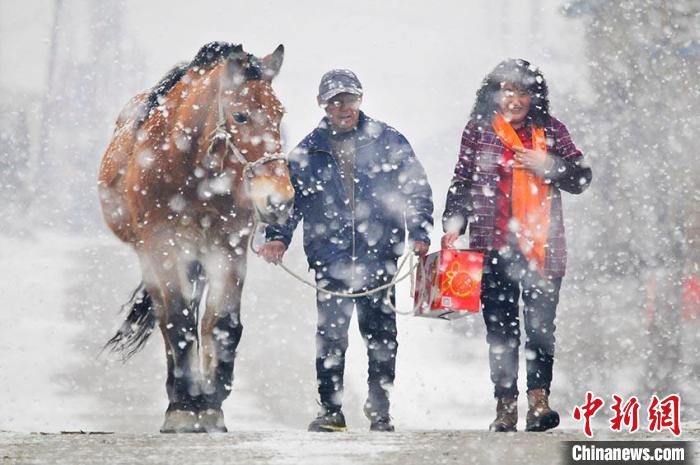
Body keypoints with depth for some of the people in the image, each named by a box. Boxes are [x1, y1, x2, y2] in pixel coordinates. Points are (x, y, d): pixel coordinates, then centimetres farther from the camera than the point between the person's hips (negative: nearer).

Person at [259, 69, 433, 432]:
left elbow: (417, 188, 8)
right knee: (330, 336, 0)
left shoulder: (388, 141, 5)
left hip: (379, 256, -1)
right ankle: (330, 411, 9)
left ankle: (380, 410, 14)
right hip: (329, 259, 1)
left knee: (381, 336, 3)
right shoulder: (308, 151, 8)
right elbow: (290, 198, 13)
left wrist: (419, 233, -3)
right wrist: (278, 237, -2)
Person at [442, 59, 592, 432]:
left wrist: (546, 165, -8)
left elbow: (581, 178, 7)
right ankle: (505, 405, 3)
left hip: (543, 244, 0)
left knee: (540, 323, -9)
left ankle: (539, 400, -10)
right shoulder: (479, 131, 9)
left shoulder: (550, 130, 10)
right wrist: (452, 226, 3)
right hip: (494, 244, 0)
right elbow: (462, 183, 13)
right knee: (500, 327, 0)